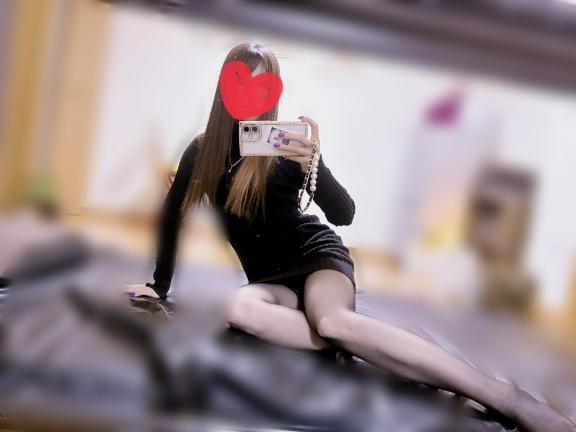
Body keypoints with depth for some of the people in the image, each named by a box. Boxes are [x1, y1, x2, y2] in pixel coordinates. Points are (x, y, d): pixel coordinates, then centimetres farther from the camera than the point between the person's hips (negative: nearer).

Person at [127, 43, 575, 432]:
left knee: (331, 319, -38)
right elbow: (173, 216, 13)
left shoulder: (284, 145, -7)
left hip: (315, 251, -3)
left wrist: (313, 165, -31)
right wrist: (159, 286, 14)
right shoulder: (201, 150, 2)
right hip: (270, 277, 3)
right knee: (236, 307, -34)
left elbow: (344, 215, -13)